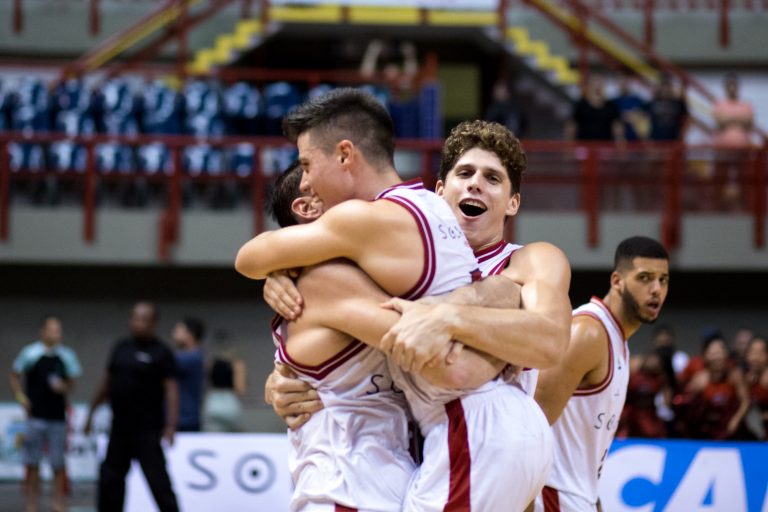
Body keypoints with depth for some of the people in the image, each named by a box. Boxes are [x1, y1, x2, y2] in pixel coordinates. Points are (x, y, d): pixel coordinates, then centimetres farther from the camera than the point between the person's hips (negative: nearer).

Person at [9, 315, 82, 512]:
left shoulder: (67, 355, 6)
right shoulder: (30, 353, -1)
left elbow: (71, 382, 15)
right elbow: (15, 376, 9)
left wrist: (63, 387, -7)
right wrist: (20, 396, -4)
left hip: (58, 417, 2)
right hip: (35, 416, -2)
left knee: (58, 465, 2)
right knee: (32, 464, 2)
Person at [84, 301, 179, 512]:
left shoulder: (161, 353, -6)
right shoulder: (121, 348, 12)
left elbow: (171, 390, -11)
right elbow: (107, 382, 19)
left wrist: (170, 426, -20)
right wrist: (91, 412, 19)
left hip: (147, 430, -6)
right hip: (120, 427, 6)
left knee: (157, 479, -10)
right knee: (110, 478, 9)